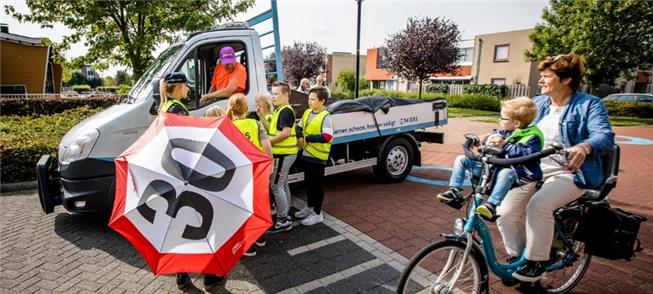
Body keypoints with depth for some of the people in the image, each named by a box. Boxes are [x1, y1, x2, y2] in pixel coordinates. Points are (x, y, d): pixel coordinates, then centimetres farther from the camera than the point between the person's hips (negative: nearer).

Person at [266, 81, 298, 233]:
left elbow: (285, 133, -24)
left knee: (276, 186, -5)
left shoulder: (286, 111, -17)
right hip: (283, 153, 11)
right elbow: (272, 129, 16)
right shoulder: (278, 110, 15)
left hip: (283, 154, -11)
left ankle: (282, 220, 3)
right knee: (283, 185, 16)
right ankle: (285, 216, 28)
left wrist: (268, 141, -16)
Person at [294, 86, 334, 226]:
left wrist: (307, 138, -20)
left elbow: (326, 137, -28)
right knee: (308, 182, 20)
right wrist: (300, 137, -5)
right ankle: (309, 207, 37)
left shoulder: (325, 117, -18)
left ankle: (317, 214, 16)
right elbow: (300, 127, 17)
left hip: (318, 157, -8)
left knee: (317, 184, 3)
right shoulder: (307, 112, 7)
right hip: (306, 154, 8)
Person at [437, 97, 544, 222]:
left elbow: (529, 154, -25)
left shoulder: (532, 136, -10)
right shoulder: (506, 131, 10)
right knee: (462, 159, 1)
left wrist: (506, 144, -27)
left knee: (506, 173, -45)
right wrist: (491, 137, 6)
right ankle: (455, 191, -5)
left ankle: (491, 206, -46)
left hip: (512, 170, -7)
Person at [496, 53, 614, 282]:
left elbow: (605, 136, -14)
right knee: (505, 212, -15)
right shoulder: (537, 104, 15)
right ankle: (516, 256, 9)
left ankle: (536, 261, -10)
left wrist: (583, 147, -38)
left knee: (539, 205, -32)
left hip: (569, 172, -4)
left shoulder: (589, 105, 0)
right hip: (534, 169, 5)